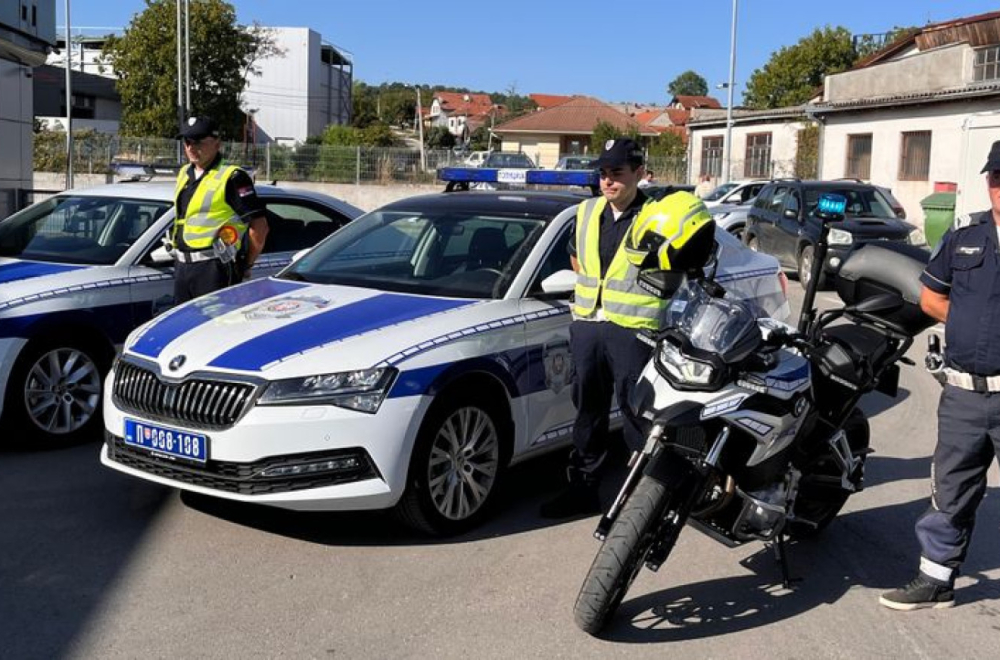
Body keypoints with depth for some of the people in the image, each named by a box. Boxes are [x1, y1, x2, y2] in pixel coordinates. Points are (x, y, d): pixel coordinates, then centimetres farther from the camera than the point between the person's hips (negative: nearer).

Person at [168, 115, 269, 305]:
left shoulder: (232, 178, -11)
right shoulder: (184, 174, 16)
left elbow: (259, 227, -14)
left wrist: (246, 265, -7)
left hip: (214, 268, -9)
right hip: (182, 266, 9)